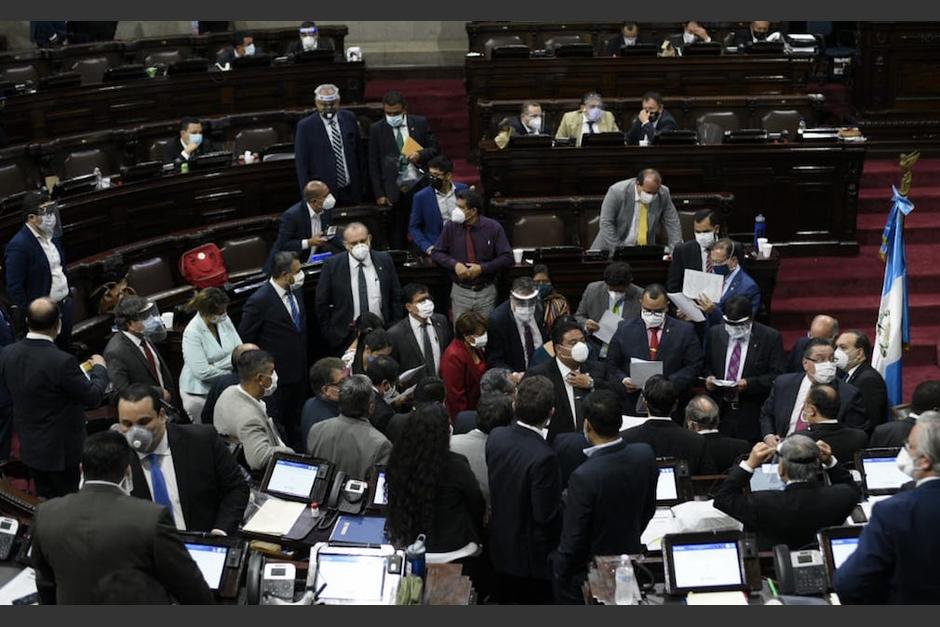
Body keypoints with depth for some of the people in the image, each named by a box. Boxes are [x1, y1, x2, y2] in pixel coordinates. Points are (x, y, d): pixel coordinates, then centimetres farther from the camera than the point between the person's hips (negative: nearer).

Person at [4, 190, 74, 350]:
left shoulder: (52, 234, 4)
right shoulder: (18, 246, -20)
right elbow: (14, 289, -19)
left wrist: (69, 296, 13)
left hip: (65, 305, 8)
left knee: (66, 351, 18)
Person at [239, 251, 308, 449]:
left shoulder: (296, 290, 0)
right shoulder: (259, 301, -23)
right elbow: (245, 340, -14)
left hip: (299, 371, 7)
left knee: (295, 419, 21)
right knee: (274, 424, 6)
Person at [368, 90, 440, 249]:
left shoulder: (420, 123, 5)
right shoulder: (376, 129, 2)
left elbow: (435, 149, 9)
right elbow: (373, 165, 3)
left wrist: (420, 154, -13)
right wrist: (379, 194, -3)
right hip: (394, 191, -1)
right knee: (397, 236, 1)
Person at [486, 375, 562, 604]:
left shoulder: (496, 437, -9)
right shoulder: (544, 457, -30)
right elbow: (547, 515, -24)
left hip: (501, 549, 6)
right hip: (533, 557, -6)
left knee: (508, 601, 23)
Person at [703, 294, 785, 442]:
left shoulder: (770, 337, -4)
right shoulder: (715, 333, 8)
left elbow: (777, 375, -5)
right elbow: (707, 365, 19)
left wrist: (750, 384, -19)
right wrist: (708, 377, -3)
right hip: (719, 411, 3)